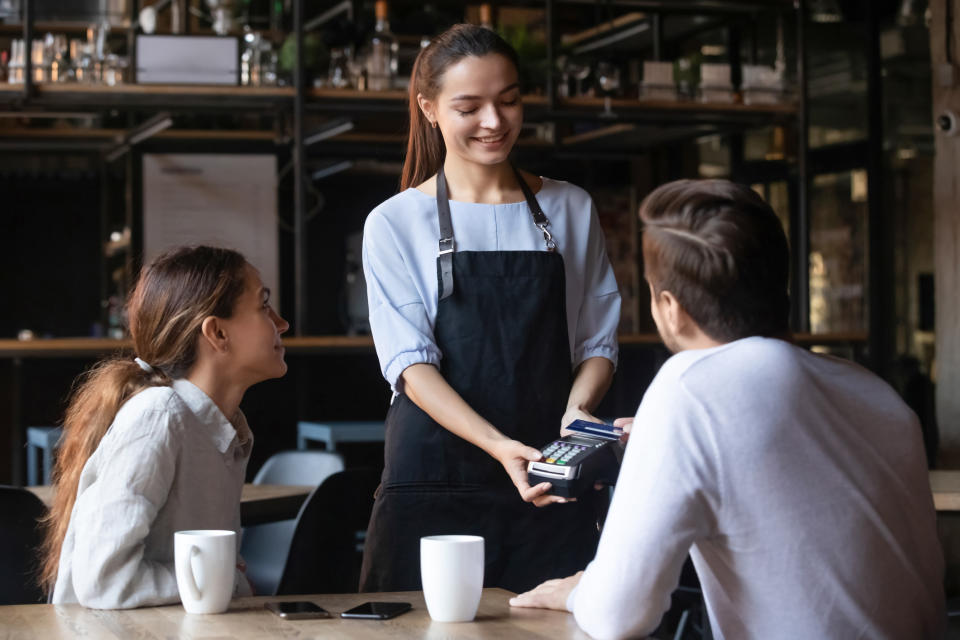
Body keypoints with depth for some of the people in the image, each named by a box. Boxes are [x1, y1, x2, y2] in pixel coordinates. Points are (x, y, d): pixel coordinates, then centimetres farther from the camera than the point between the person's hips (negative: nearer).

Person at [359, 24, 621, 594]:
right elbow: (410, 362, -6)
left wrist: (577, 408, -11)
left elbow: (598, 340, 12)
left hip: (552, 491, 2)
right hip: (434, 482, -2)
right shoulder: (396, 222, 3)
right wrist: (499, 446, -21)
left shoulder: (572, 211, 12)